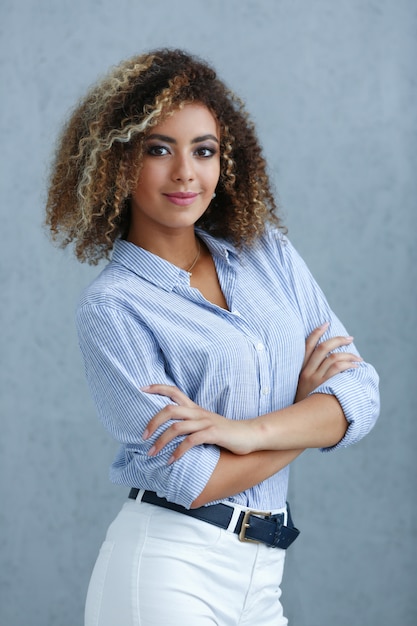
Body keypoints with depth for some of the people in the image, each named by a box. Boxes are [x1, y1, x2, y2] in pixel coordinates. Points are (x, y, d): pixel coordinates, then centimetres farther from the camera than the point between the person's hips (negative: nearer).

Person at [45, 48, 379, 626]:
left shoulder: (270, 253, 6)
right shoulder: (112, 307, -8)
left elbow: (361, 393, -2)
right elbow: (192, 480, -15)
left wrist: (247, 430, -17)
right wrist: (305, 401, -4)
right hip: (166, 572, -5)